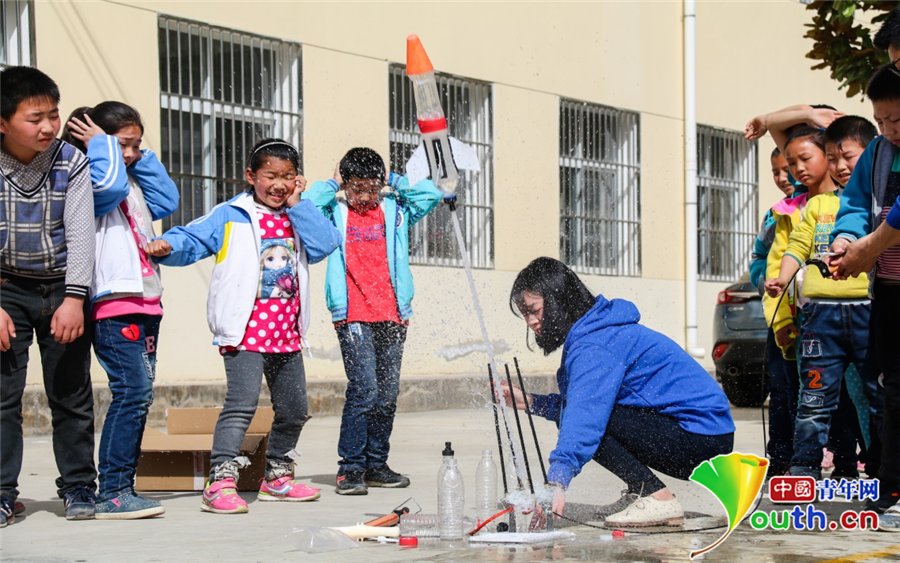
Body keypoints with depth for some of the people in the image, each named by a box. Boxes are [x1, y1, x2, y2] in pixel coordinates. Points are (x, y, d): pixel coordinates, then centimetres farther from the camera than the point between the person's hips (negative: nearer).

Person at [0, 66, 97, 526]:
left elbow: (80, 235, -10)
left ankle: (78, 487, 17)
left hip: (63, 289, 0)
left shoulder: (71, 163, -7)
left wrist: (74, 299, -18)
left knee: (71, 394, 5)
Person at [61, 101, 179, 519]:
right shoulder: (86, 178, -5)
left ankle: (122, 488, 13)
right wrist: (102, 145, -8)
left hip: (145, 304, 10)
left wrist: (143, 158, 19)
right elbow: (109, 183, -24)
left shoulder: (134, 185, 22)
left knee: (138, 395, 8)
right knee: (132, 391, -16)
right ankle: (112, 493, -14)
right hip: (114, 305, -9)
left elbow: (168, 200, 26)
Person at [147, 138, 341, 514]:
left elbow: (326, 245, -2)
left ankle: (277, 477, 31)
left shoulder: (297, 218, 14)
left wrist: (298, 205, -3)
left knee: (294, 408, 14)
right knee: (242, 403, -17)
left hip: (286, 334, 6)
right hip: (245, 331, -6)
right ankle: (220, 483, -16)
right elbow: (192, 239, -5)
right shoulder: (230, 216, 0)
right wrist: (168, 245, -26)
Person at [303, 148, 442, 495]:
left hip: (392, 316, 4)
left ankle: (376, 464, 17)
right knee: (364, 389, -12)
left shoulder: (395, 212, 13)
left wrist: (393, 180, 8)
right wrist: (333, 184, 2)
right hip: (353, 317, -4)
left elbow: (431, 194, 5)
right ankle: (351, 468, -5)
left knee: (388, 394, 7)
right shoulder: (334, 213, 6)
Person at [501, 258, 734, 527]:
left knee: (591, 418, -21)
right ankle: (640, 493, 16)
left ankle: (660, 501, -15)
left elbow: (585, 412, -36)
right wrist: (530, 401, 6)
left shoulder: (596, 345, -19)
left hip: (705, 440, -10)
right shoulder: (597, 330, 14)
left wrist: (557, 482, -46)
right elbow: (575, 404, 20)